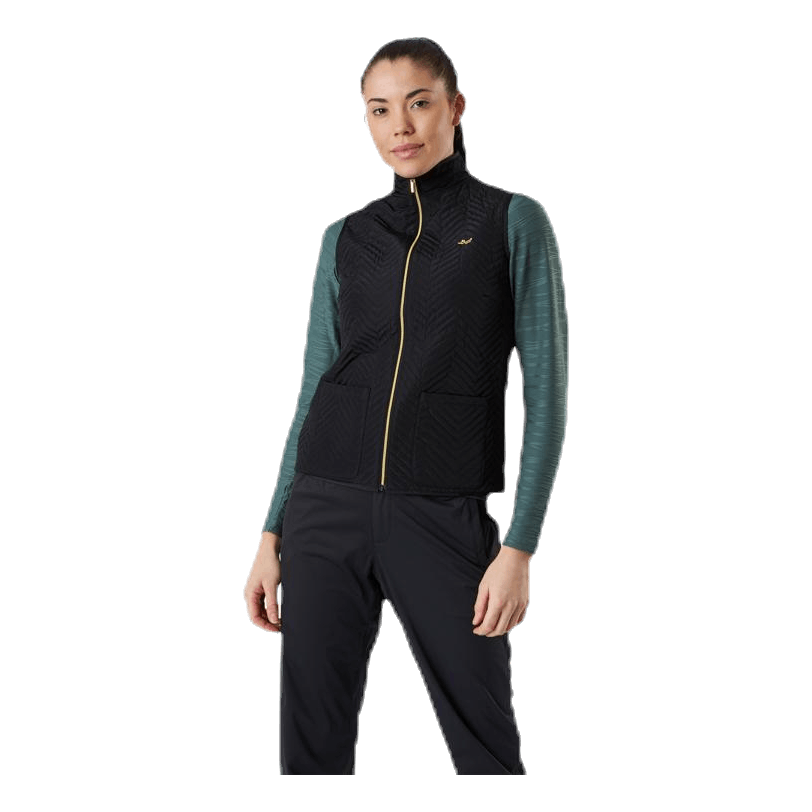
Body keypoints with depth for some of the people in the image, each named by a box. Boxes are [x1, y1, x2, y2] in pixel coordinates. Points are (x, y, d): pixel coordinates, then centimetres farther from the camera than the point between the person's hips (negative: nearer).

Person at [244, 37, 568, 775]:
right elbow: (316, 386, 13)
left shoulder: (515, 221, 1)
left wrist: (520, 547, -11)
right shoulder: (344, 238, 11)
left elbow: (546, 388, -3)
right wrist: (272, 537, 7)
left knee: (485, 745, 1)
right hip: (328, 508, 3)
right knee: (314, 743, 5)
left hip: (445, 518, -3)